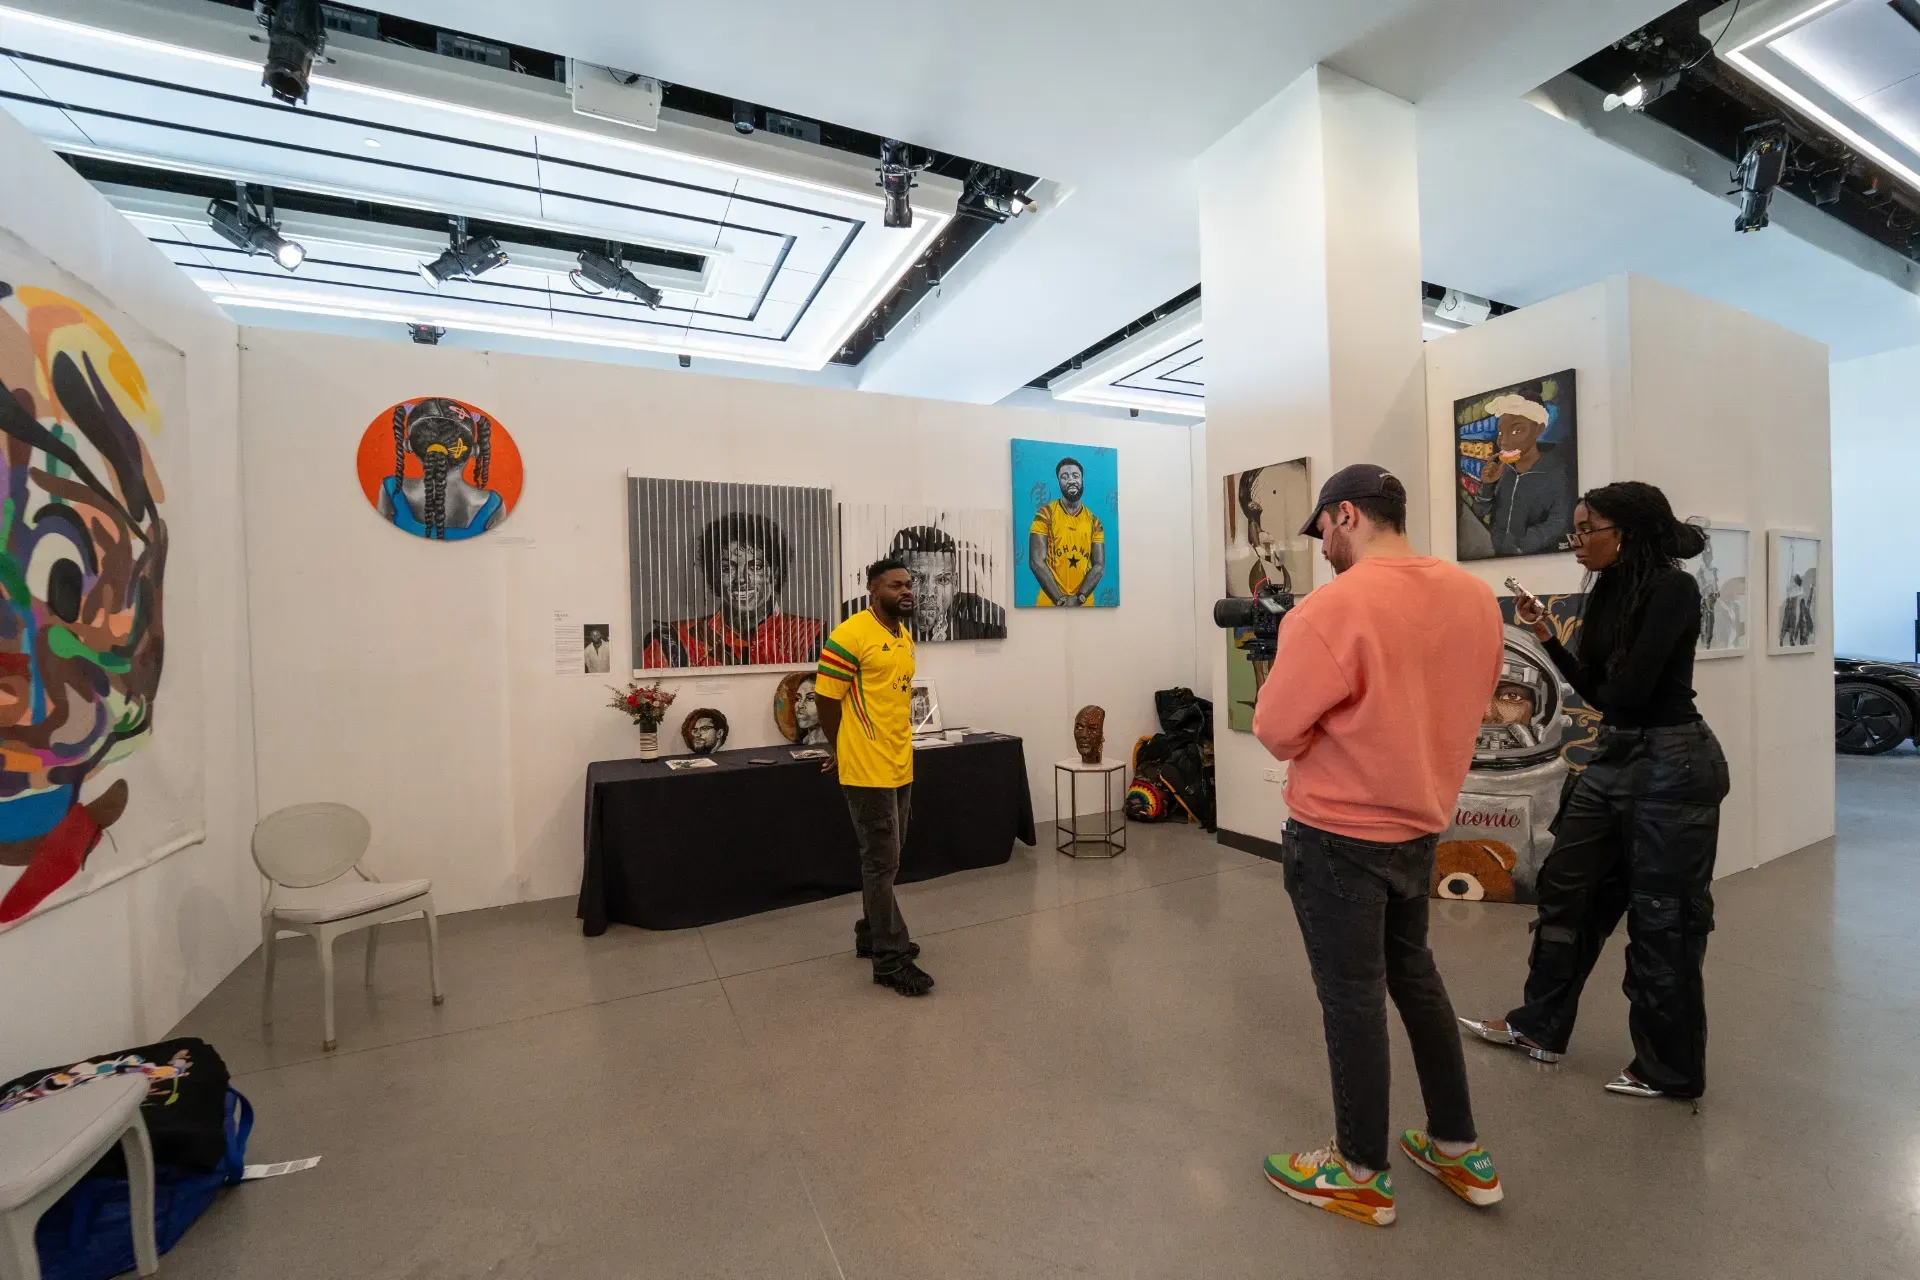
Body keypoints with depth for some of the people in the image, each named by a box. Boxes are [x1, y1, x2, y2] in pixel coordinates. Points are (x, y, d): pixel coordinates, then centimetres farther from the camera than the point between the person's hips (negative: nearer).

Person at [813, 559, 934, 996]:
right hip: (868, 769, -8)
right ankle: (891, 958, 13)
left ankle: (872, 935, 34)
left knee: (885, 859, 18)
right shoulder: (850, 635, -16)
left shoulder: (905, 635, 11)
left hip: (900, 765, 8)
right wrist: (840, 750, 1)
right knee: (882, 862, 0)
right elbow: (826, 697, -12)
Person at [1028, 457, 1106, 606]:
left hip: (1083, 602, 3)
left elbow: (1099, 566, 1)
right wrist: (1060, 600, -16)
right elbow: (1036, 562, -11)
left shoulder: (1094, 522, 6)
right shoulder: (1045, 515, -4)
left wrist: (1079, 598, -14)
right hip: (1050, 601, -3)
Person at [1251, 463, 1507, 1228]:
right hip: (1422, 827, 7)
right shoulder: (1476, 598, 0)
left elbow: (1277, 731, -19)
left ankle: (1362, 1176, 29)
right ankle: (1462, 1152, 40)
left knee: (1352, 995, 9)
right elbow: (1466, 704, 13)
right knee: (1414, 973, 24)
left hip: (1338, 835, -7)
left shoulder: (1332, 609, -25)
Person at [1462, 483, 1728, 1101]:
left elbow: (1627, 689, -21)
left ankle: (1671, 1069, 24)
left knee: (1661, 916, 4)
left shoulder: (1673, 589, -15)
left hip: (1669, 763, -9)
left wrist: (1612, 686, 1)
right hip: (1614, 757, 9)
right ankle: (1539, 1026, 28)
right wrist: (1547, 637, 4)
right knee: (1565, 887, 13)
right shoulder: (1608, 593, 10)